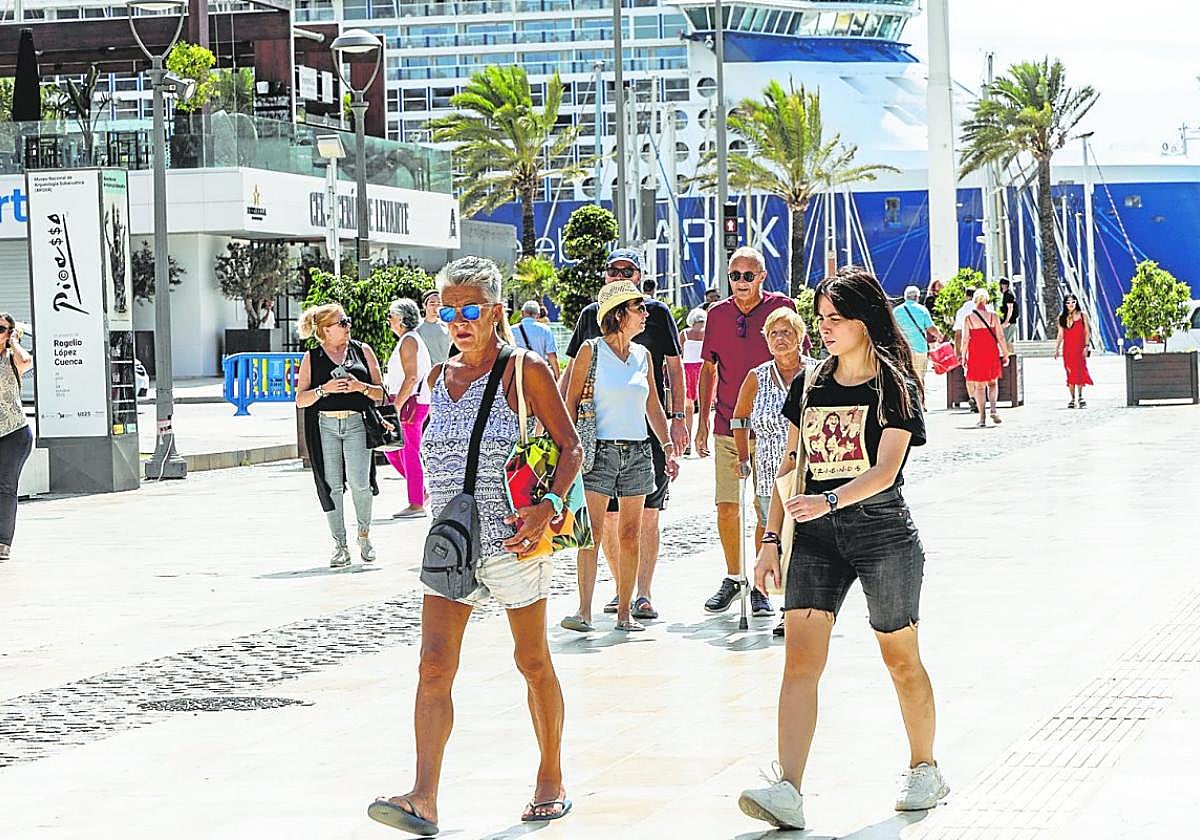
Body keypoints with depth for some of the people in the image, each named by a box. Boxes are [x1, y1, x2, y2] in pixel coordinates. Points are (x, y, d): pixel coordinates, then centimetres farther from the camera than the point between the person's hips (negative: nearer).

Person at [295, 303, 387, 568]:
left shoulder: (362, 351, 11)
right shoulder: (312, 358, 8)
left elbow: (381, 392, 10)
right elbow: (300, 399, 4)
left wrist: (361, 387, -9)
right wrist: (324, 389, -12)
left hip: (357, 424, 0)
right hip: (324, 426, 0)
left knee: (359, 483, -11)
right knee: (332, 486, 0)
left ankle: (364, 535, 14)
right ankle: (340, 546, 9)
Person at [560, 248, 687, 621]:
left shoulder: (657, 313, 5)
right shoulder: (591, 315, 11)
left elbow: (674, 368, 8)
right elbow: (572, 370, 16)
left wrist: (678, 418, 0)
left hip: (650, 427, -2)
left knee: (647, 514, -6)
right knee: (606, 516, 2)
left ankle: (644, 593, -4)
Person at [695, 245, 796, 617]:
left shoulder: (782, 308, -2)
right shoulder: (718, 314, 7)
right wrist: (703, 420, 12)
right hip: (727, 429, 3)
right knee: (726, 507, 3)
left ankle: (761, 587, 8)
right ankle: (733, 578, 20)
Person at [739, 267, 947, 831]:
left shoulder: (894, 387, -5)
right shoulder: (808, 386, 11)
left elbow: (885, 470, -17)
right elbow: (792, 465, 15)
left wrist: (831, 500, -32)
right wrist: (772, 539, 9)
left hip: (882, 531, -4)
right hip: (815, 536, 4)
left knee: (900, 658, 8)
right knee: (799, 658, -10)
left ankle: (925, 770, 28)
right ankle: (788, 791, -19)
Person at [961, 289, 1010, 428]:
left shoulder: (968, 317, -4)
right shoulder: (993, 315, -2)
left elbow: (965, 339, -4)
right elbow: (1000, 337, -1)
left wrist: (963, 356, 5)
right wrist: (1005, 354, 6)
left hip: (975, 354, -1)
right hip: (992, 353, 1)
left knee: (979, 385, 7)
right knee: (993, 382, 16)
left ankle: (982, 417, 4)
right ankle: (993, 408, -7)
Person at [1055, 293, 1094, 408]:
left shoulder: (1082, 315, 4)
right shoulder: (1062, 317, 12)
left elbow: (1087, 332, 2)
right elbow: (1060, 334, 14)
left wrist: (1086, 346, -8)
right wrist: (1057, 348, 9)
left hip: (1079, 348, -3)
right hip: (1067, 349, 3)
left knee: (1079, 371, -12)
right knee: (1070, 373, 2)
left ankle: (1080, 397, -7)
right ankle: (1073, 399, 6)